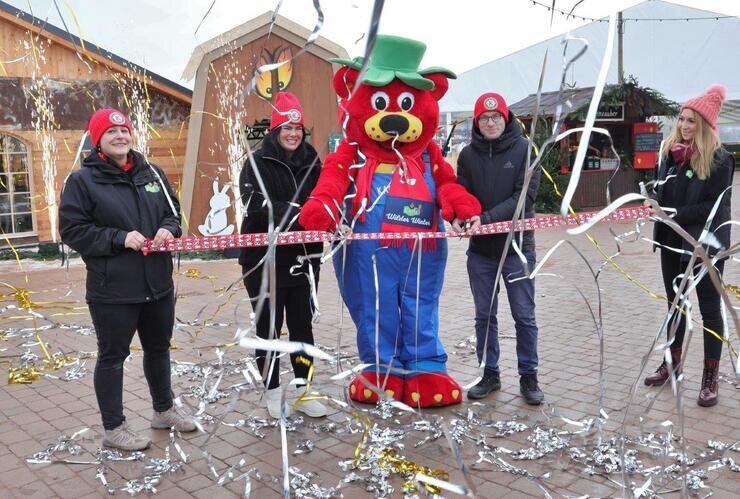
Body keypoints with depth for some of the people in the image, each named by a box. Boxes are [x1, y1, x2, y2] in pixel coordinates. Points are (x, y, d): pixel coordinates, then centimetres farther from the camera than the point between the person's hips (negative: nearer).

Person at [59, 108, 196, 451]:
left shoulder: (152, 173, 7)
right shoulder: (83, 180, -8)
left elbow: (172, 211, 16)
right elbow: (72, 230, -11)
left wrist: (168, 229, -7)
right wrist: (119, 238, -21)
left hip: (158, 283, 6)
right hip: (112, 289, -6)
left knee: (158, 348, 20)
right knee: (113, 356, 7)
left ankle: (164, 410, 39)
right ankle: (113, 428, 22)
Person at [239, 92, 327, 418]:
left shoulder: (312, 164, 8)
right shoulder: (258, 164, -6)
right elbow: (258, 207, -19)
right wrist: (300, 216, -28)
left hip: (303, 259, 4)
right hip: (266, 260, -4)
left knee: (302, 325, 11)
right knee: (269, 328, 8)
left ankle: (304, 391, 22)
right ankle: (273, 392, 22)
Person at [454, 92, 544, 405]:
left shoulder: (524, 149, -5)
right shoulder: (468, 154, 4)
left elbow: (524, 195, -13)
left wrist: (487, 218, -22)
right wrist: (458, 217, -18)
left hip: (517, 247, -3)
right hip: (480, 249, 3)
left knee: (524, 316, 4)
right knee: (484, 316, 12)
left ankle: (528, 377, 19)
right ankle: (490, 374, 26)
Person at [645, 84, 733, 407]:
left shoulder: (719, 159, -12)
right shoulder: (670, 152, 5)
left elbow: (715, 206, -15)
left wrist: (676, 215, -20)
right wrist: (654, 199, -6)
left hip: (705, 244, -6)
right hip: (672, 241, 6)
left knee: (709, 308, 4)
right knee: (674, 302, 17)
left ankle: (711, 378, 13)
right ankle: (673, 362, 33)